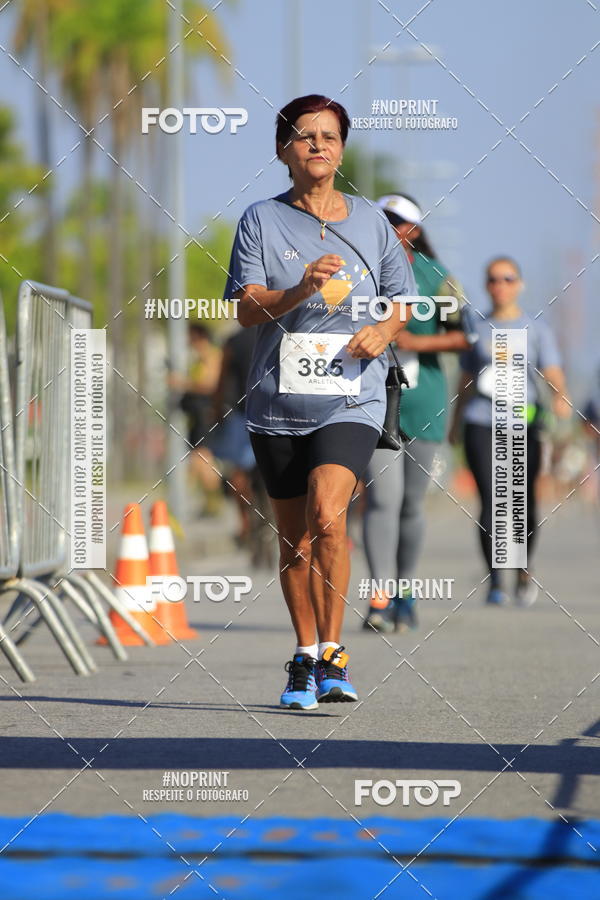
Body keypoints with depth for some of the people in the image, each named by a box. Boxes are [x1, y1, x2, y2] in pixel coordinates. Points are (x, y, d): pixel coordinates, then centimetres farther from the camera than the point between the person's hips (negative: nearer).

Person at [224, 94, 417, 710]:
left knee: (327, 517, -21)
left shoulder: (370, 220, 9)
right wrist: (301, 290, -24)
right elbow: (247, 310, -6)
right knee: (294, 537, 8)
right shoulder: (262, 220, 3)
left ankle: (333, 651, -13)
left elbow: (404, 300, 18)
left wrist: (386, 329, -4)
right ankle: (305, 658, 23)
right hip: (277, 401, 1)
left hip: (351, 399, -1)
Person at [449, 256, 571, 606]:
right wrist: (455, 424, 21)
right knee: (491, 501, -10)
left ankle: (525, 569, 21)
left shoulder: (537, 329, 9)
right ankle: (495, 581, -7)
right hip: (481, 423, 1)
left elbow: (552, 371, -3)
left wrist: (561, 395, -23)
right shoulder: (477, 329, 13)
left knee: (524, 501, -3)